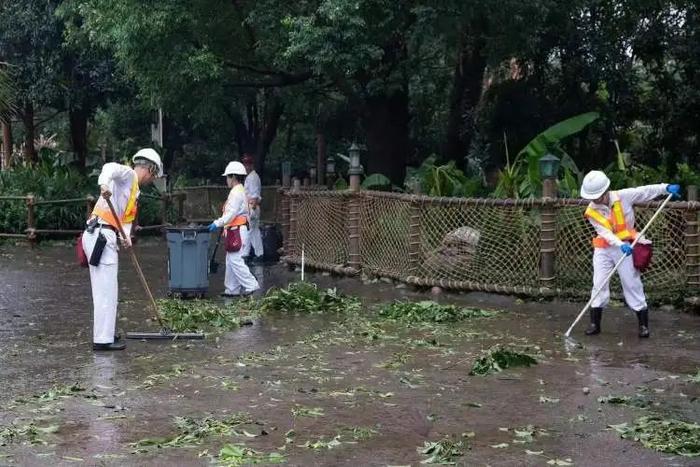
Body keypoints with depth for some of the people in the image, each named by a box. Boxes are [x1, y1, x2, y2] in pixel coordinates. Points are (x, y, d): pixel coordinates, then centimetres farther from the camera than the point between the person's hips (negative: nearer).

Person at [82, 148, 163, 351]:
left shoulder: (134, 189, 25)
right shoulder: (128, 174, -4)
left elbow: (126, 217, 17)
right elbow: (111, 167, -26)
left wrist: (127, 236, -4)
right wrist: (104, 183, -48)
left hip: (104, 237, 10)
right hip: (100, 236, -10)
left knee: (105, 289, 20)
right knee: (106, 290, -7)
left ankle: (104, 333, 32)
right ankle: (102, 339, -4)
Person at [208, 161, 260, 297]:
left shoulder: (236, 193, -14)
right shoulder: (240, 191, 18)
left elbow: (231, 213, -22)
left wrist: (217, 223, -19)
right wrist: (221, 224, 19)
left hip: (236, 231, -11)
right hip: (237, 230, 11)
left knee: (235, 260, -10)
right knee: (231, 260, 12)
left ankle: (251, 285, -10)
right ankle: (232, 289, 15)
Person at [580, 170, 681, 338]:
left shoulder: (623, 196, -12)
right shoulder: (592, 211, -9)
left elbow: (646, 191, -6)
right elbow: (605, 232, -18)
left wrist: (666, 188, -19)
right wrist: (620, 245, -32)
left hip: (626, 246, -2)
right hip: (603, 249, 2)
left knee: (632, 284, 2)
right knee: (599, 284, 0)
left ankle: (644, 324, 10)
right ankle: (595, 324, 8)